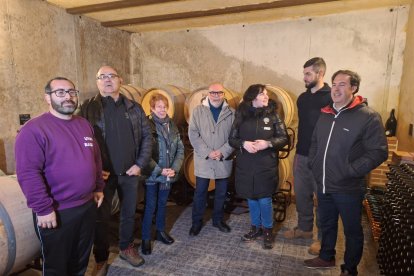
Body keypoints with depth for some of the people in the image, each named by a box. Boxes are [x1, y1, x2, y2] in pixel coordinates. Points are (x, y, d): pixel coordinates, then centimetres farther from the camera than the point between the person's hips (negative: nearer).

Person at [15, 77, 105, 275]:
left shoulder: (84, 125, 7)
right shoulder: (34, 129, -15)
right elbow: (28, 173, -20)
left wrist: (98, 188, 13)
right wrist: (43, 208, -20)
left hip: (87, 206, 6)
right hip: (56, 213, -6)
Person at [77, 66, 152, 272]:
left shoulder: (134, 108, 3)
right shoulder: (88, 108, -4)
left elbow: (147, 136, 5)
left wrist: (140, 163, -3)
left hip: (130, 172, 3)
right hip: (103, 174, -2)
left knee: (129, 214, 17)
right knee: (101, 218, 10)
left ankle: (126, 248, 39)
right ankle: (101, 259, 30)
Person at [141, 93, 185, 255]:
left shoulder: (172, 126, 6)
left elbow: (180, 149, 4)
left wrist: (174, 168, -8)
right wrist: (159, 170, -18)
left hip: (168, 174, 5)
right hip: (152, 175, -5)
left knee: (162, 204, 19)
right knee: (150, 206, 5)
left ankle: (161, 231, 37)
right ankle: (146, 238, 21)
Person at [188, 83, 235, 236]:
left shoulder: (231, 113, 3)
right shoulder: (198, 110, 1)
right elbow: (193, 134, -6)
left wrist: (223, 152, -14)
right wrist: (207, 152, -14)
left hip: (224, 161, 1)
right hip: (203, 160, -1)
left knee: (221, 193, 13)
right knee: (200, 192, 8)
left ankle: (218, 219, 33)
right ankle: (197, 221, 26)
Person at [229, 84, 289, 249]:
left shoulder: (272, 115, -3)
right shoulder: (242, 116, 0)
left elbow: (284, 138, -2)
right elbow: (232, 139, 3)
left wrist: (268, 143, -18)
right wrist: (243, 143, -17)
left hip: (266, 166, -2)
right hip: (245, 166, 2)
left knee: (264, 199, 6)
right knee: (251, 199, 14)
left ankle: (268, 230, 29)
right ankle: (255, 227, 36)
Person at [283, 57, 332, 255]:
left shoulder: (331, 98, -10)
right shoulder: (303, 98, 10)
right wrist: (298, 152, 15)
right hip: (301, 156, 6)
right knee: (301, 195, 15)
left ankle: (323, 237, 22)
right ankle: (304, 228, 33)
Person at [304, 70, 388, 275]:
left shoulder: (368, 117, -13)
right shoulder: (326, 115, 8)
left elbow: (378, 152, -16)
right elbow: (315, 143, 18)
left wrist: (349, 171, -20)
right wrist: (313, 165, 7)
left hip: (348, 188, -6)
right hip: (323, 185, 6)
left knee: (352, 230, 14)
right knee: (326, 224, 22)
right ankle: (326, 257, 44)